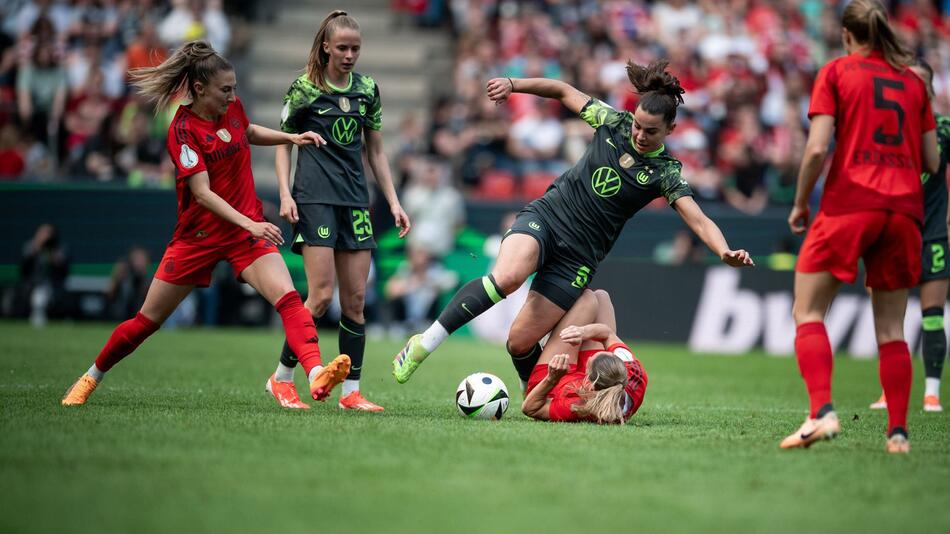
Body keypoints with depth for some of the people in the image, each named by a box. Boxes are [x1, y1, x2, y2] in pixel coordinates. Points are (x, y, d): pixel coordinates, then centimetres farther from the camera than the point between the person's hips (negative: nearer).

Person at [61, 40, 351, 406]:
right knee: (147, 321, 8)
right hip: (199, 235, -3)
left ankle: (316, 374, -40)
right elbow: (202, 194, -25)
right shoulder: (183, 129, -18)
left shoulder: (232, 107, 0)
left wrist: (291, 138, 10)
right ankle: (91, 378, 30)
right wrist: (250, 224, -35)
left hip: (248, 229, 4)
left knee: (287, 297, -23)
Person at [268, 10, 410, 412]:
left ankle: (351, 391, 7)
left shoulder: (367, 89, 11)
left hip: (355, 199, 5)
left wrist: (394, 201, 12)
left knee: (355, 299, 2)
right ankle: (282, 378, 1)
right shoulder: (304, 88, -2)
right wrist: (285, 194, -9)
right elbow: (283, 142, 3)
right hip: (315, 197, -5)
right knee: (321, 295, -13)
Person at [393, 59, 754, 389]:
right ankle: (427, 341, -26)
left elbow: (699, 221, -17)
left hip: (578, 257, -1)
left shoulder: (666, 173, -6)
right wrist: (513, 84, 5)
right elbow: (564, 91, 13)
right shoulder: (613, 121, 0)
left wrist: (725, 252, -35)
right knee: (507, 276, -33)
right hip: (545, 217, 1)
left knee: (520, 342, -8)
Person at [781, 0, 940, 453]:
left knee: (808, 313, 1)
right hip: (905, 209, 4)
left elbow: (817, 148, -7)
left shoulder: (836, 72, 4)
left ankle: (822, 412, -18)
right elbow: (932, 161, 14)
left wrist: (800, 203, 5)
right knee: (891, 328, 11)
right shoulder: (913, 81, 16)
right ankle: (898, 431, 6)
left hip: (850, 202, -4)